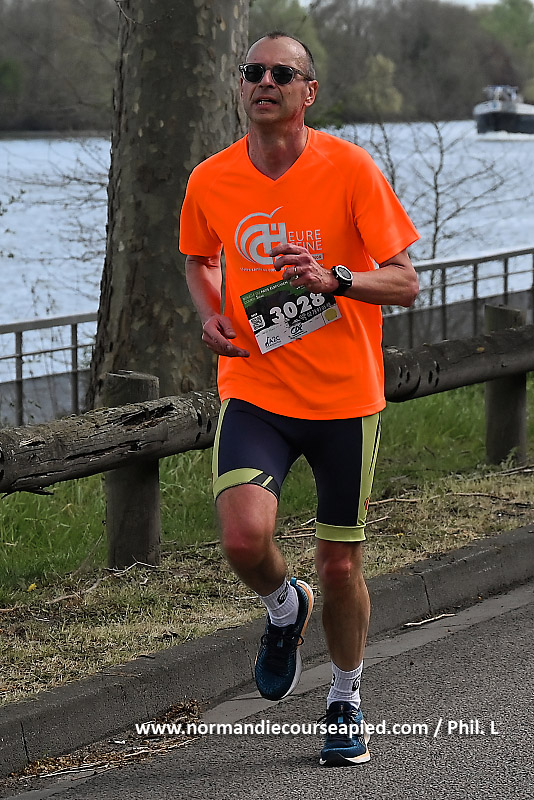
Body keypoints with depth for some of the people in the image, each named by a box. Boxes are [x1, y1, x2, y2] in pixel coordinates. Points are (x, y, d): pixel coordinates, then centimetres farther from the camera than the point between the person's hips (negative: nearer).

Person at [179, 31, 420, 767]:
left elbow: (405, 283, -9)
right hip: (254, 389, 1)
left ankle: (346, 702, 33)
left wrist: (334, 279, -27)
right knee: (244, 535, -22)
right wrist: (211, 313, -1)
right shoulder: (211, 182, -2)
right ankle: (286, 608, 14)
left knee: (341, 566, 7)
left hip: (345, 396, -1)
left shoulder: (350, 169, -10)